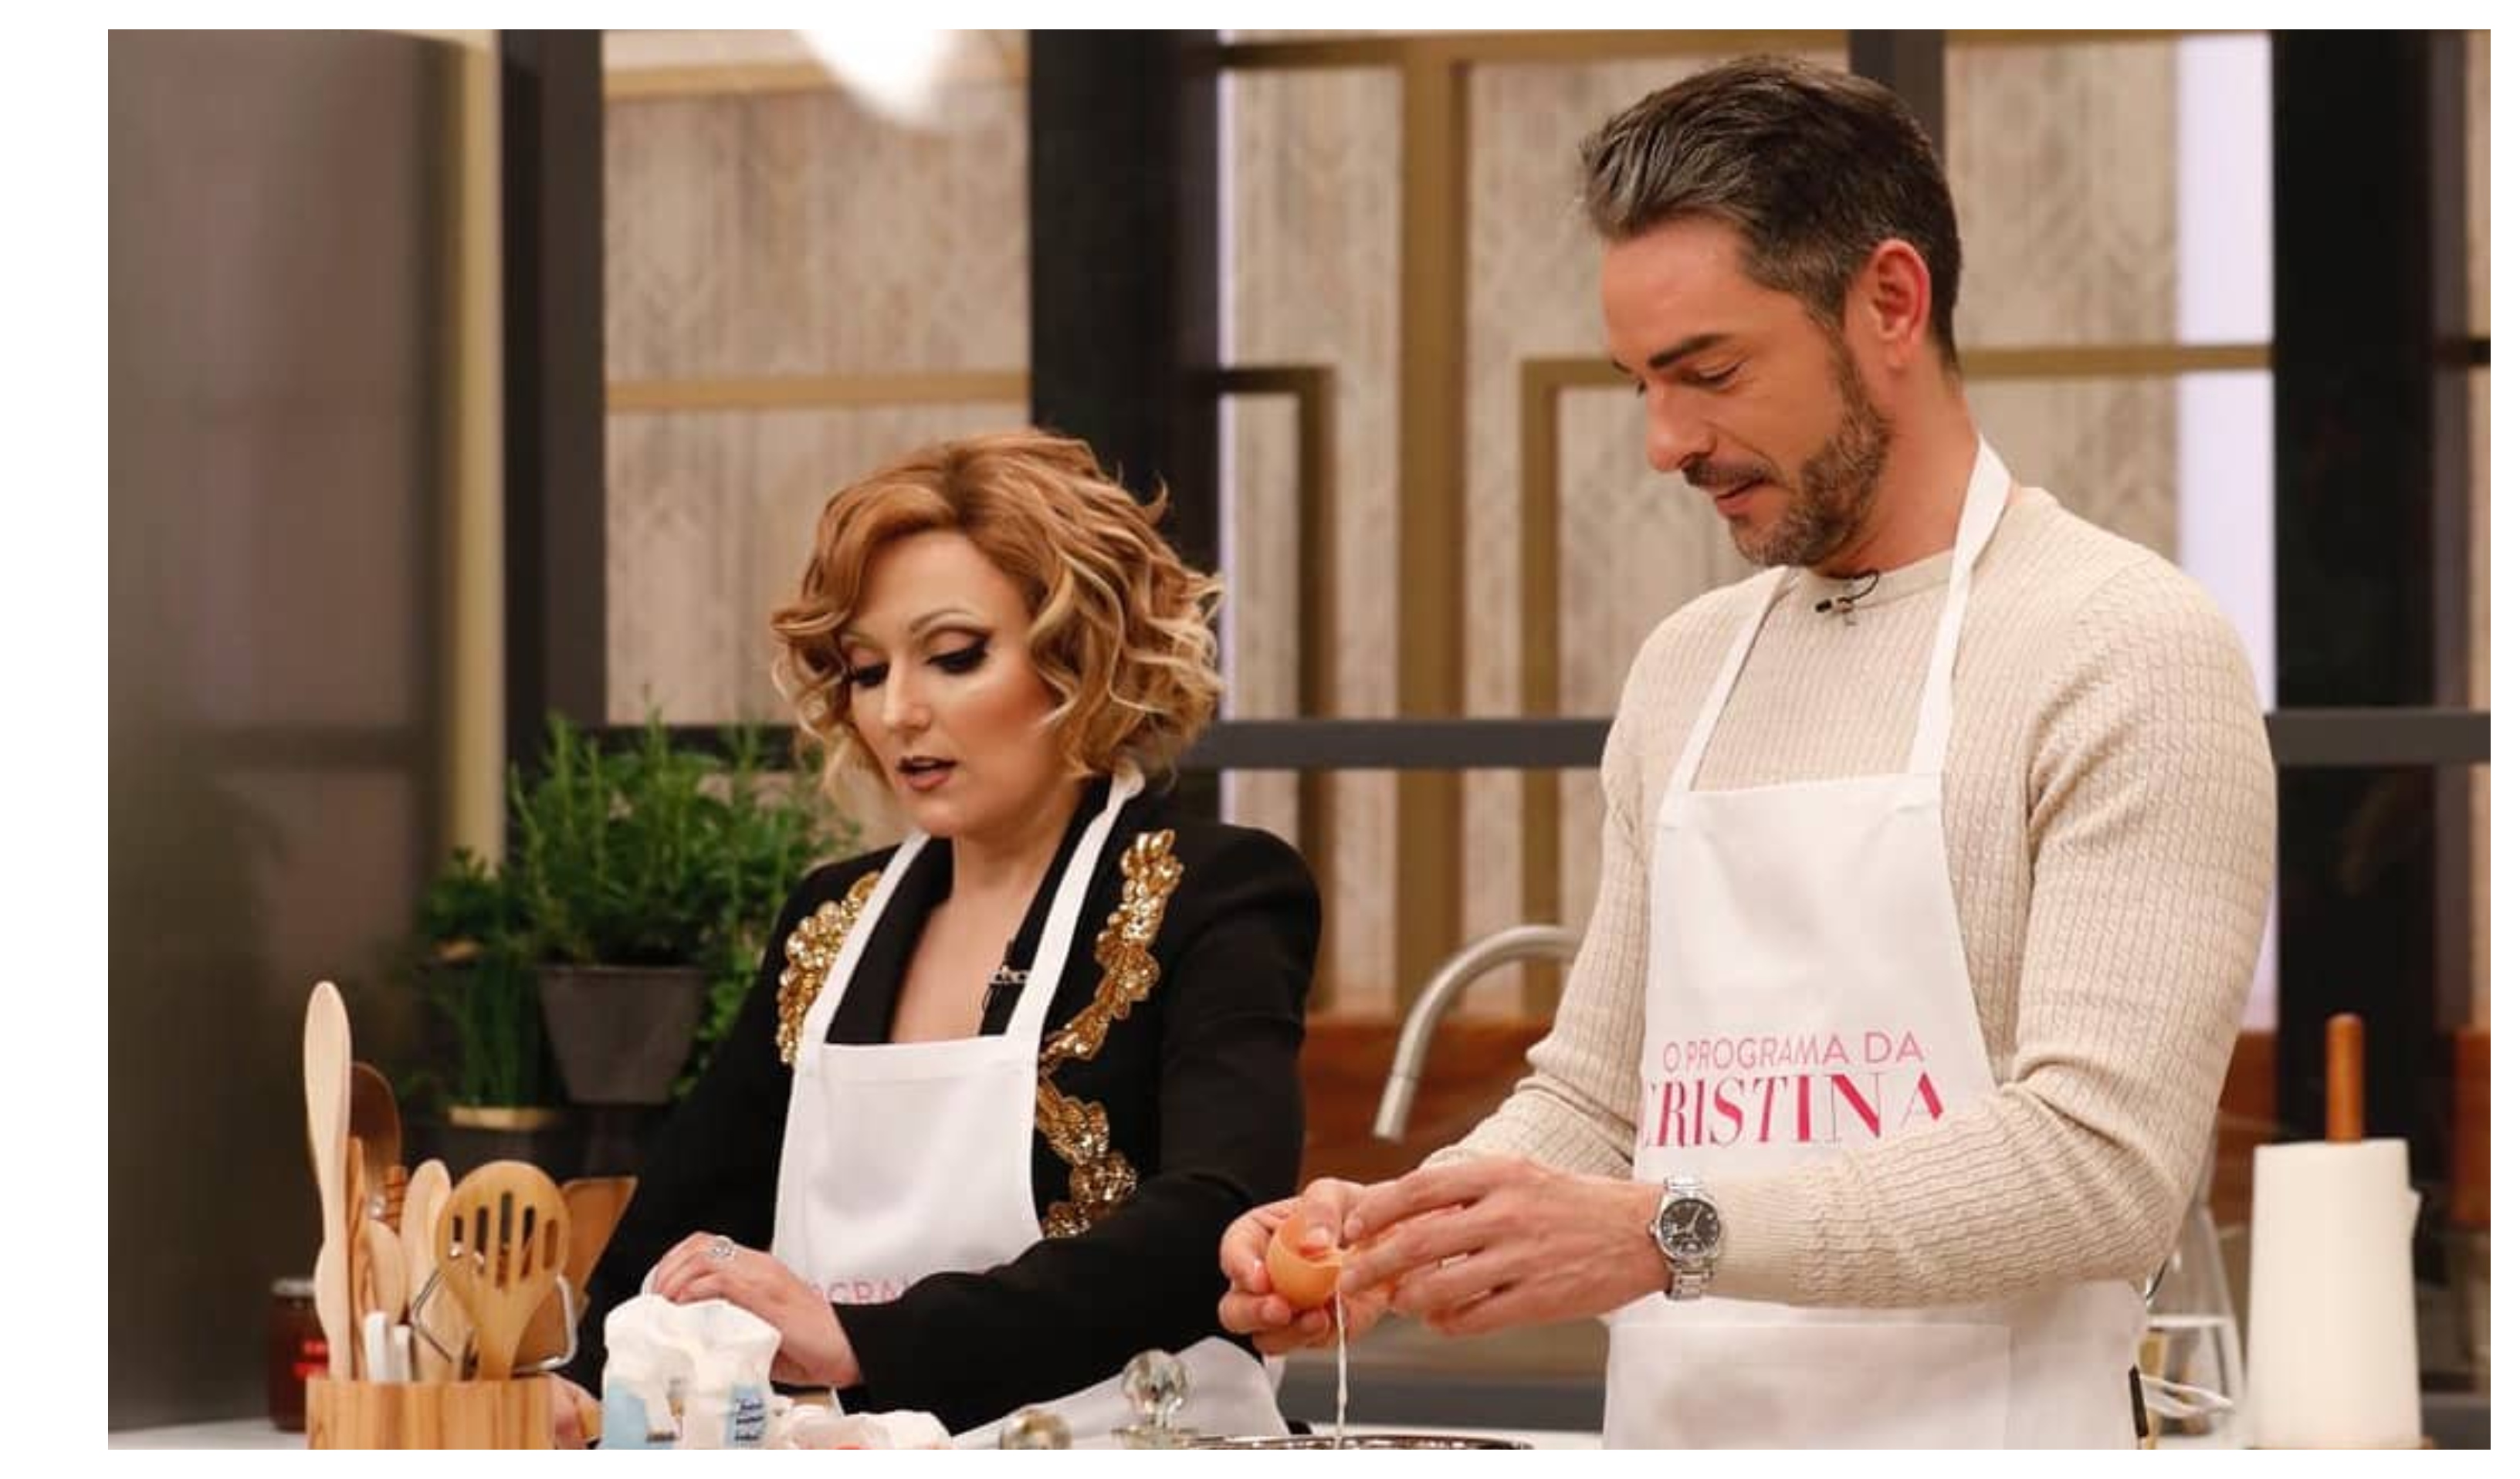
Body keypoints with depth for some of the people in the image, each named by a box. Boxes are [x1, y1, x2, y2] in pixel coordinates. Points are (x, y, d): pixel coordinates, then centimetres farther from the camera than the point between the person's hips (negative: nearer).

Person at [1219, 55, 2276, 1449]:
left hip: (1972, 1434, -6)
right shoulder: (1684, 672, 12)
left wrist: (1669, 1234, -26)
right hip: (1669, 1434, 6)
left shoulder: (2123, 654, -10)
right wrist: (1390, 1235, -4)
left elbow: (2102, 1162, -19)